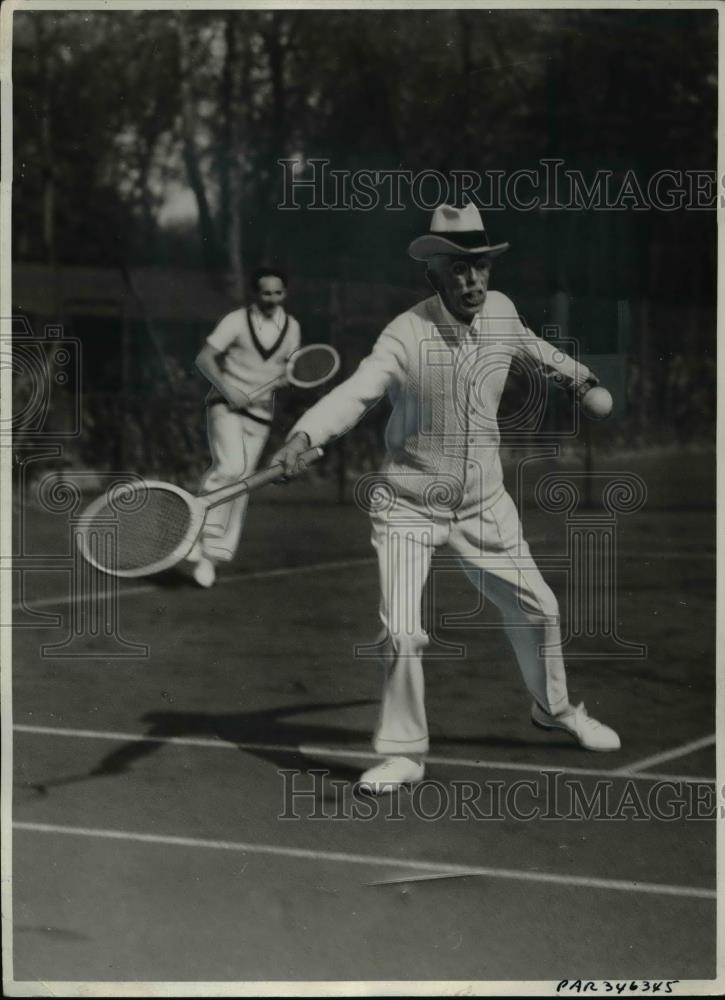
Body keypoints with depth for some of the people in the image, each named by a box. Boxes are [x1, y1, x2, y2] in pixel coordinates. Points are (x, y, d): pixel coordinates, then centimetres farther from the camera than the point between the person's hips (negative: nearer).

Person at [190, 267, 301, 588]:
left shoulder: (291, 327, 8)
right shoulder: (236, 321, -7)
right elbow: (204, 359, -9)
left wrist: (283, 378, -3)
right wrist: (228, 389, -22)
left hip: (259, 414, 5)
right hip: (226, 405, -5)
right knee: (231, 467, -28)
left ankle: (210, 555, 10)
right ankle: (202, 535, -16)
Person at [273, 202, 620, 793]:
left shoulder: (501, 311, -4)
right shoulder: (408, 336, -23)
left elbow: (528, 345, 21)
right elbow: (356, 392, -37)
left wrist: (574, 373, 40)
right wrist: (303, 436, -55)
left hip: (484, 506, 5)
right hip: (409, 508, -5)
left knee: (536, 609, 15)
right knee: (401, 634, -15)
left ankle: (555, 708, 43)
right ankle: (403, 752, 6)